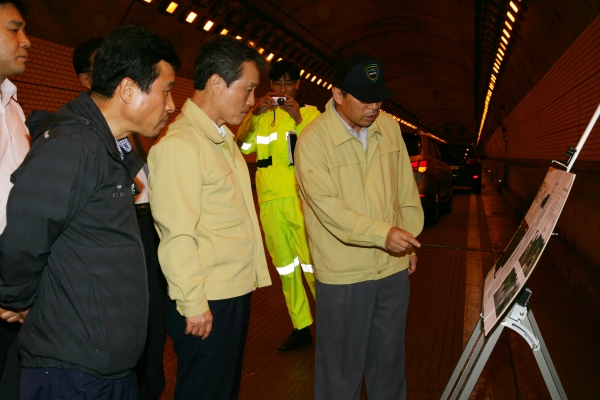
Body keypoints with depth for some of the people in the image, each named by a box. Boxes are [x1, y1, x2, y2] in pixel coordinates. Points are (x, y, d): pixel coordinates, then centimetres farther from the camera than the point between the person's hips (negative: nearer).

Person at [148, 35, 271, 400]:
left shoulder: (224, 138, 12)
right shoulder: (179, 144, -18)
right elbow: (177, 236, -20)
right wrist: (194, 305, -18)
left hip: (238, 292, 9)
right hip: (208, 303, -9)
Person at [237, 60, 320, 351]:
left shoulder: (310, 113, 8)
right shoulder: (262, 116, 16)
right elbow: (241, 145, 0)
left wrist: (299, 119, -19)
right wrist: (253, 114, -15)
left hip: (301, 196, -3)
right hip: (269, 199, 4)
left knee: (311, 263, -10)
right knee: (285, 266, 8)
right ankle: (301, 326, 19)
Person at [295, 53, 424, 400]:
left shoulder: (390, 126, 3)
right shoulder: (313, 140, -13)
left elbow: (406, 189, 11)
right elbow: (326, 205, -21)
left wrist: (410, 240, 12)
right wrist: (383, 233, -27)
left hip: (394, 267, 5)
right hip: (344, 274, -5)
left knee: (390, 357, 21)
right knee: (343, 363, 11)